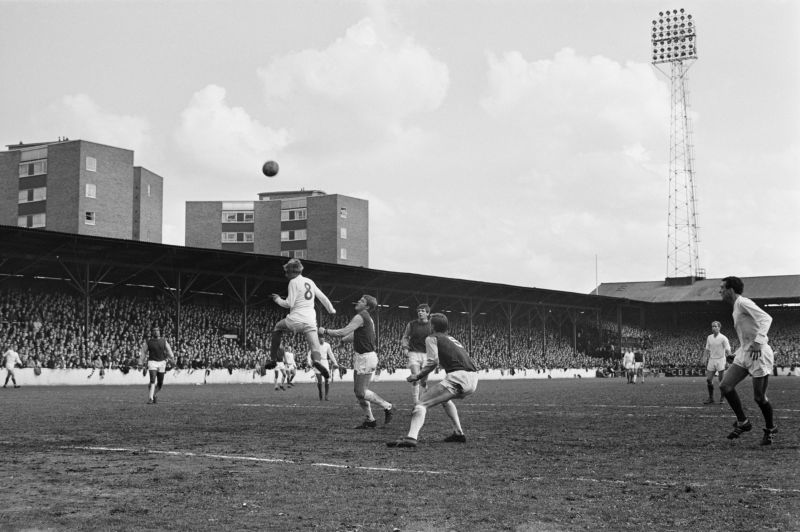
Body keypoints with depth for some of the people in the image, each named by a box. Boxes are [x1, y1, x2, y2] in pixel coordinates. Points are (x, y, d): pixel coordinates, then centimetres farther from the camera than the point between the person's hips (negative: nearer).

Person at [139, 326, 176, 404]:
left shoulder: (164, 341, 7)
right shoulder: (147, 342, 1)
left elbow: (169, 351, 5)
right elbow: (143, 353, 7)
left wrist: (172, 360, -6)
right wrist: (141, 364, 5)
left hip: (162, 362, 3)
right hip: (152, 362, -3)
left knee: (160, 383, 7)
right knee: (152, 381, -18)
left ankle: (155, 394, 33)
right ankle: (150, 399, -18)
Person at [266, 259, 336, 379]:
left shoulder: (294, 282, -2)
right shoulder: (310, 282, 16)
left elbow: (289, 304, -7)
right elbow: (322, 297, 23)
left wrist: (278, 300, 11)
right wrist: (331, 309, 36)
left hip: (296, 319, -4)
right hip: (310, 321, 4)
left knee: (278, 328, 22)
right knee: (314, 346, -5)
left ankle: (273, 359, 18)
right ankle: (316, 360, -41)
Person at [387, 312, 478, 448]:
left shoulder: (432, 338, 9)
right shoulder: (452, 339, 30)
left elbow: (433, 361, -5)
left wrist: (417, 376, 4)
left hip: (458, 376, -8)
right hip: (473, 379, 8)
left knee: (422, 403, -9)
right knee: (445, 398, 35)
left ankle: (411, 437, -31)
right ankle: (458, 433, 28)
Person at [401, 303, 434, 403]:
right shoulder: (411, 324, 2)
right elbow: (405, 337, 13)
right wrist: (405, 348, -2)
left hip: (426, 354, 1)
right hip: (414, 353, -1)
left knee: (424, 380, 2)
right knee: (415, 378, -16)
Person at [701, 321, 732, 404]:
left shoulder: (723, 338, -7)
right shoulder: (709, 338, 9)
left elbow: (727, 350, -9)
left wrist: (729, 359, -20)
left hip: (720, 360, -5)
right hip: (711, 360, 5)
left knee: (721, 380, 0)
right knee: (708, 379, -1)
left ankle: (722, 398, 10)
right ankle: (711, 398, 8)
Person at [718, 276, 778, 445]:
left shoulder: (743, 303, -11)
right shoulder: (736, 309, 17)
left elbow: (766, 318, -24)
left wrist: (758, 342, -30)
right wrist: (738, 352, 21)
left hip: (759, 354, -9)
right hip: (744, 354, 9)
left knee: (759, 397, -1)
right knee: (725, 386, -4)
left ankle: (770, 429, 21)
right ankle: (743, 422, 8)